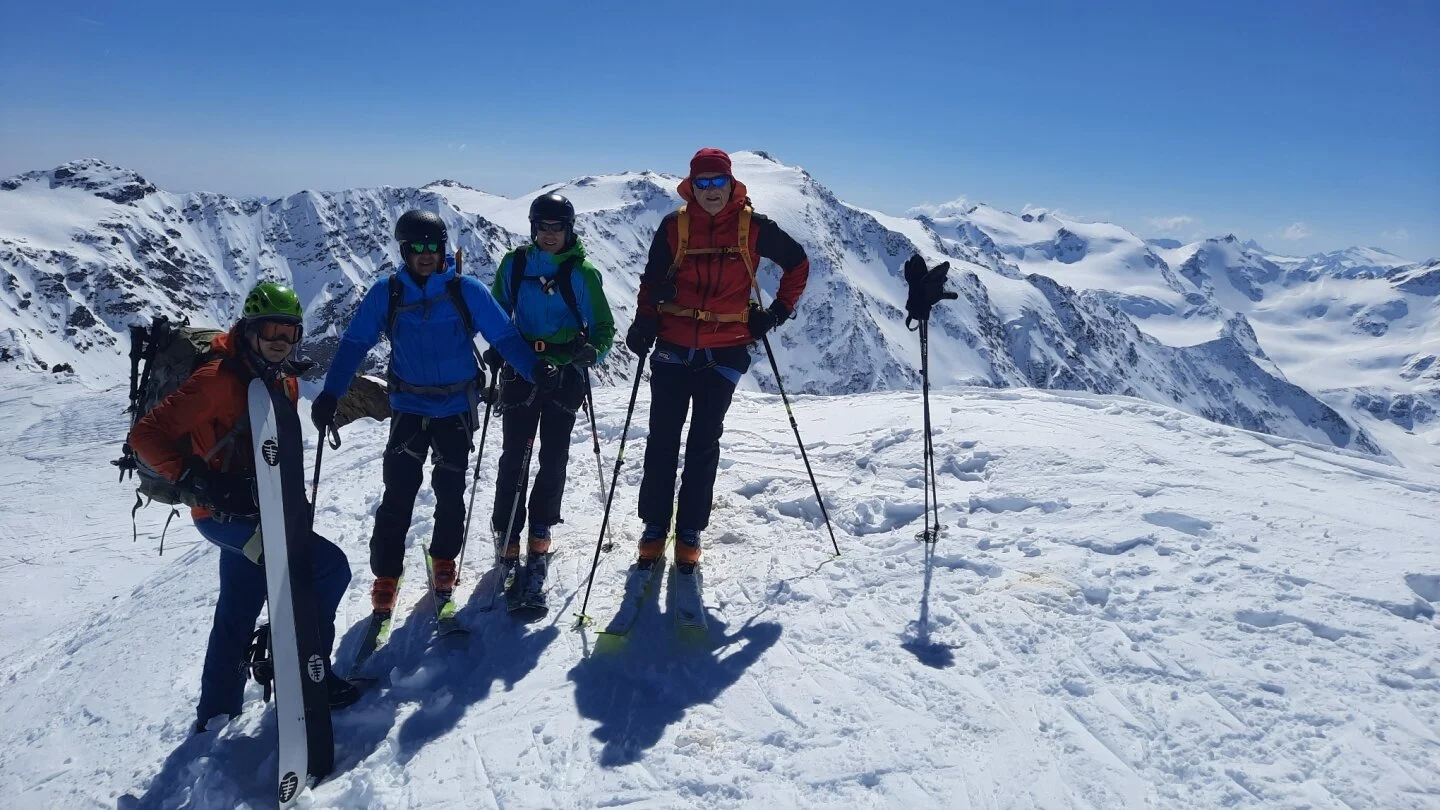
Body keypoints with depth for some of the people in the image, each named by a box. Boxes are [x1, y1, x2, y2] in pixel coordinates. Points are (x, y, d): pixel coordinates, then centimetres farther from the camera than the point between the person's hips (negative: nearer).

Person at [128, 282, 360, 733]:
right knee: (329, 567, -14)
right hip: (227, 514, -9)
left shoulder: (283, 385, 8)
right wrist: (198, 480, -29)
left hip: (254, 513, 9)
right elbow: (146, 435, -20)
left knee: (238, 614, 20)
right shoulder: (218, 381, -19)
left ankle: (217, 713, 37)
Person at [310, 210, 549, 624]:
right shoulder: (386, 294, -4)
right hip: (408, 408, 0)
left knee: (450, 493, 10)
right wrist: (330, 395, -11)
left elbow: (504, 336, -9)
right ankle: (386, 578, 14)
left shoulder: (467, 290, -7)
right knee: (397, 496, -1)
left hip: (457, 409, 0)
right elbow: (353, 344, -2)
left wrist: (534, 369, -26)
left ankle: (444, 563, 31)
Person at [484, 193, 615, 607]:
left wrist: (590, 351, -19)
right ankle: (508, 539, 8)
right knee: (514, 457, -1)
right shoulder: (514, 264, 4)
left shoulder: (582, 272, -1)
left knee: (554, 459, 1)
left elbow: (604, 327, 1)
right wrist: (496, 350, -3)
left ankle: (539, 536, 14)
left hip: (565, 373, -1)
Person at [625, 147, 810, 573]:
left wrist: (778, 311, 3)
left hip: (725, 353, -1)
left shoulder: (752, 227, -4)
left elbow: (798, 264, 9)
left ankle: (690, 532, 19)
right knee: (663, 440, 5)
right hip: (673, 350, 1)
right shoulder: (674, 226, -1)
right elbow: (652, 280, 8)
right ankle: (654, 526, 20)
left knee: (703, 443, 7)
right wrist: (644, 320, -9)